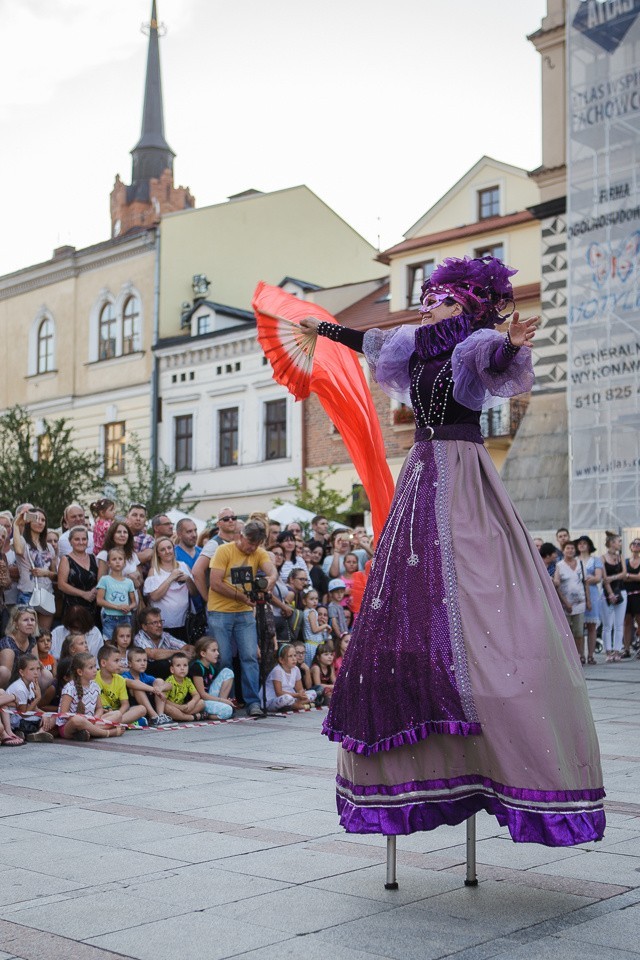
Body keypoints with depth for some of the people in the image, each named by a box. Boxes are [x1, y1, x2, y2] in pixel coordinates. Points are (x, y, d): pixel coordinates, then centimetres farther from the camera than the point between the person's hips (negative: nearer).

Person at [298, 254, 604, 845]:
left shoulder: (475, 347, -5)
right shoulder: (418, 349, 16)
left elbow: (493, 362, -29)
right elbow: (368, 341, 34)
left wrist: (511, 345, -51)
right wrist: (322, 329, 47)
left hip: (463, 484, -8)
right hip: (424, 478, 8)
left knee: (479, 612, -15)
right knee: (406, 605, 5)